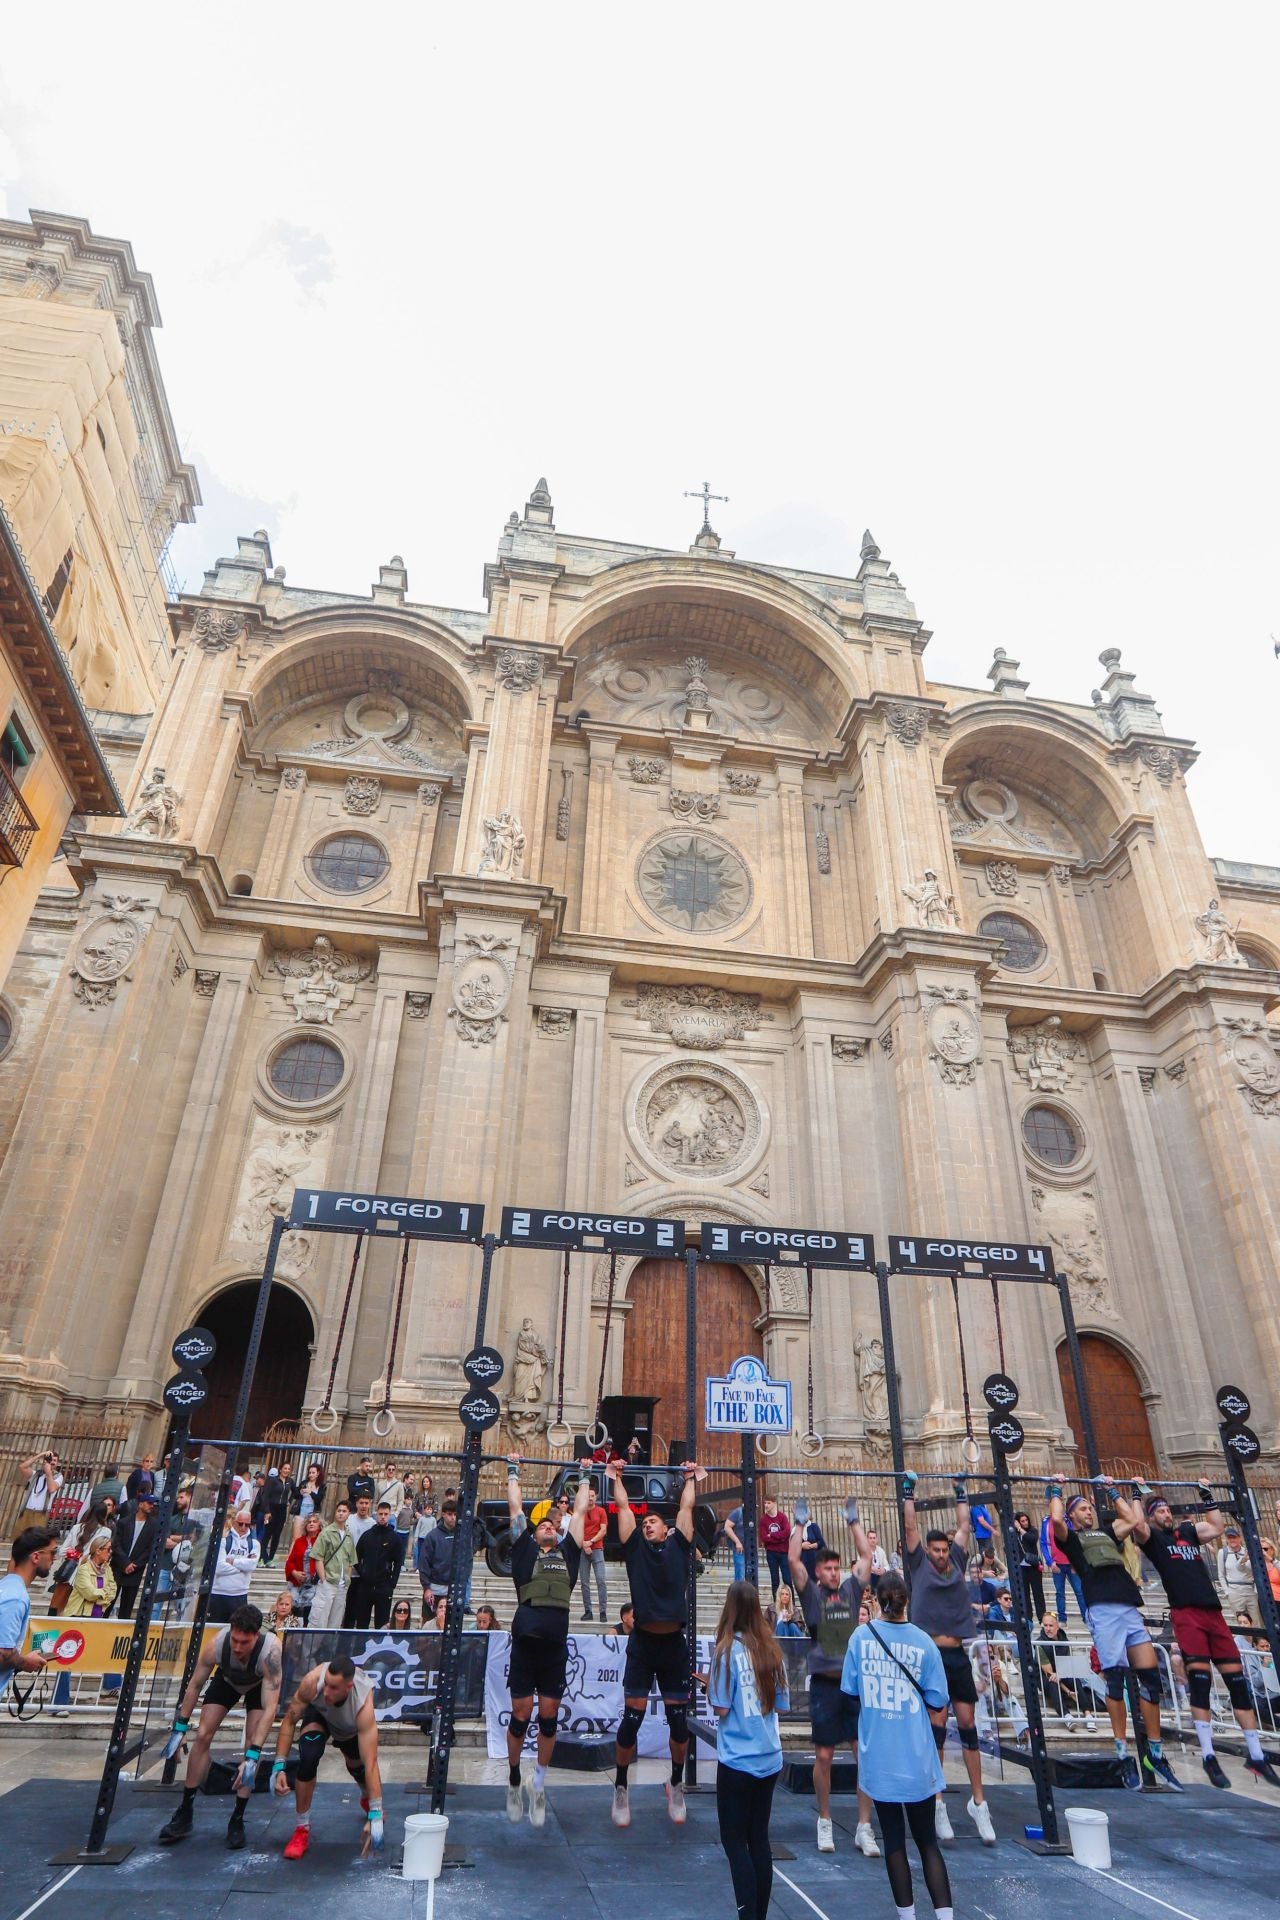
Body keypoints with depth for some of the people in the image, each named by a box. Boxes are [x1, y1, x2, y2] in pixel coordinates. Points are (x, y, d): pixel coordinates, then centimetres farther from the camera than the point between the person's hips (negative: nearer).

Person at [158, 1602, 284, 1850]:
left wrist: (252, 1757, -47)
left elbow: (270, 1707, -43)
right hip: (227, 1679, 3)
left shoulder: (270, 1651, -45)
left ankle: (237, 1820, 2)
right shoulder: (217, 1644, -37)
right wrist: (179, 1729, -13)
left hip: (261, 1684, -2)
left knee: (252, 1743, -14)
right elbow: (195, 1684, -16)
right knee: (202, 1736, -6)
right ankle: (185, 1813, 11)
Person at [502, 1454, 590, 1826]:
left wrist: (585, 1476, 26)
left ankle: (539, 1786, 25)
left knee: (549, 1716, 8)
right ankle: (513, 1782, 25)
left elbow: (580, 1511, 20)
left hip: (556, 1645, 2)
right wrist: (513, 1471, 18)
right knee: (521, 1715, 5)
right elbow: (515, 1506, 13)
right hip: (525, 1642, -2)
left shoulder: (568, 1551, 15)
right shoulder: (524, 1547, 9)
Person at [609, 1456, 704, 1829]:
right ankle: (621, 1788, 21)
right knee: (632, 1718, 1)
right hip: (643, 1642, -1)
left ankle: (676, 1786, 30)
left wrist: (691, 1480, 23)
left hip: (674, 1644, 1)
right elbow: (623, 1507, 11)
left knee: (679, 1720, 8)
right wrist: (616, 1478, 19)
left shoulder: (679, 1546, 8)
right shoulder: (635, 1547, 6)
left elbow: (686, 1509, 15)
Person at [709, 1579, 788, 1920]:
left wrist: (709, 1686, 1)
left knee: (734, 1841, 7)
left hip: (737, 1761, -5)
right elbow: (781, 1706, 7)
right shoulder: (771, 1649, -1)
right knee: (760, 1839, 17)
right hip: (770, 1758, 5)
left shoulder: (727, 1649, -17)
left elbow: (721, 1708, -15)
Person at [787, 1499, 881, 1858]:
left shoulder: (851, 1591, 8)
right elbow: (793, 1560, -11)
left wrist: (853, 1521, 5)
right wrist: (800, 1524, -9)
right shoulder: (811, 1594, 1)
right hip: (825, 1683, -2)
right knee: (823, 1756, 5)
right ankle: (825, 1821, 23)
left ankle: (863, 1828, 10)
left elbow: (866, 1555, 7)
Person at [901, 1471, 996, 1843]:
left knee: (968, 1726, 6)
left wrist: (961, 1491, 16)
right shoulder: (919, 1564, 0)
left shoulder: (958, 1563, 8)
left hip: (958, 1656, 3)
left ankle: (978, 1802, 14)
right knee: (936, 1728, 1)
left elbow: (964, 1525, 13)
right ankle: (937, 1803, 11)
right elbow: (910, 1526, -2)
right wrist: (909, 1489, 0)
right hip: (931, 1655, -3)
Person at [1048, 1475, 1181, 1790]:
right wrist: (1056, 1490, 5)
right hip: (1103, 1610, -5)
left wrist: (1110, 1490, 25)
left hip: (1130, 1609, 5)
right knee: (1115, 1679, -7)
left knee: (1151, 1677, 2)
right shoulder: (1070, 1537, 10)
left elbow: (1134, 1519, 19)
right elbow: (1056, 1518, -9)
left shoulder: (1108, 1531, 26)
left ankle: (1155, 1754, 13)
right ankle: (1124, 1755, 1)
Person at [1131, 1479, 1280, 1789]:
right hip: (1185, 1613, -6)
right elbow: (1136, 1523, -19)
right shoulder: (1151, 1537, 3)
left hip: (1213, 1610, 6)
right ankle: (1208, 1756, -5)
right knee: (1200, 1679, -12)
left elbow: (1218, 1527, 29)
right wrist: (1139, 1492, -11)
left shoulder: (1187, 1531, 21)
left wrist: (1206, 1495, 27)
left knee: (1238, 1681, 5)